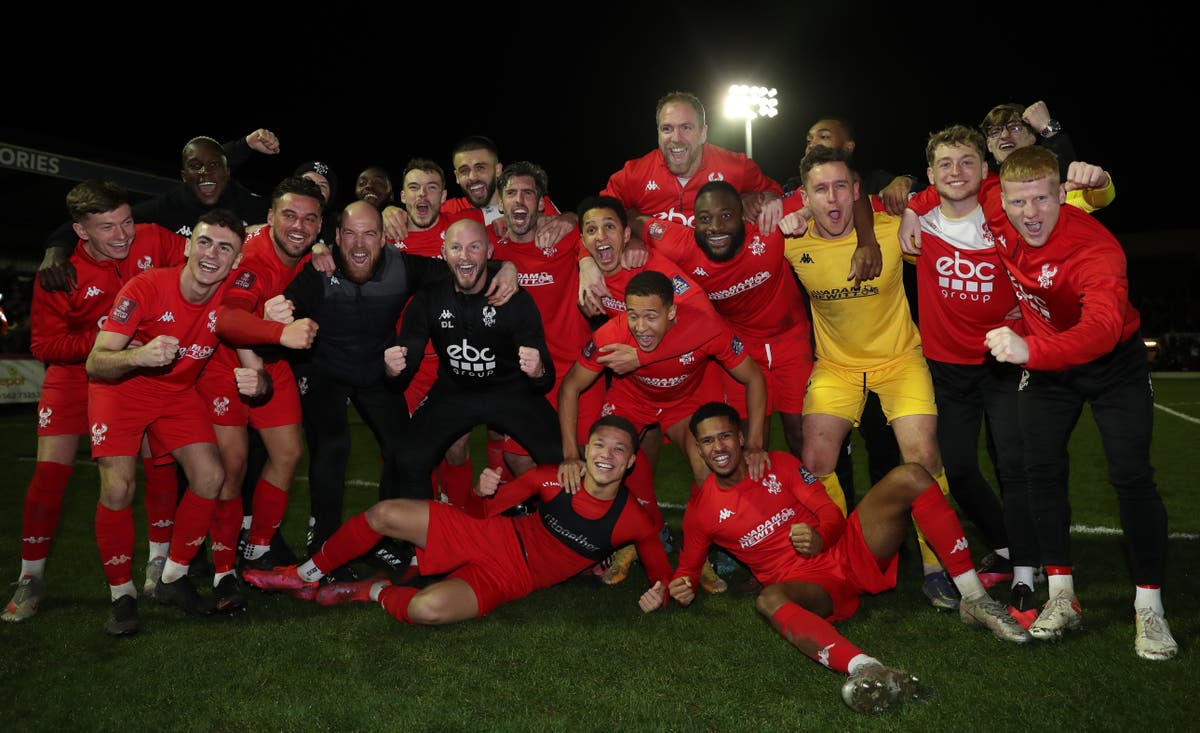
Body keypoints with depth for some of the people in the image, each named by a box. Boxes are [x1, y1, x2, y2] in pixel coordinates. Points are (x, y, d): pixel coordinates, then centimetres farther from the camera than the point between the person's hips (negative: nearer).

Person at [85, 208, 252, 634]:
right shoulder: (146, 287, -26)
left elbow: (252, 366, -11)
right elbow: (95, 363, -28)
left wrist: (257, 382, -36)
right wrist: (138, 356, -50)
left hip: (178, 393, 4)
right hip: (122, 389, -3)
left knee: (211, 477, -12)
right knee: (118, 487, -20)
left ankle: (173, 579, 8)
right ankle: (121, 595, 1)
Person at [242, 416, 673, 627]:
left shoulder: (633, 522, -13)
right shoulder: (553, 478, -7)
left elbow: (664, 577, -1)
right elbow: (487, 511, 4)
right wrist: (484, 493, -18)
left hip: (508, 580, -3)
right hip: (491, 538, 3)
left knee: (426, 609, -33)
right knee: (385, 513, -12)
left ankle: (373, 592, 3)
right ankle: (306, 577, 14)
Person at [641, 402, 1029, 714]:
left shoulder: (778, 464, 8)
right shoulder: (700, 509, 6)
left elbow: (832, 514, 4)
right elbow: (688, 567, 14)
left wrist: (820, 538, -19)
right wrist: (678, 589, -10)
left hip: (850, 550, 3)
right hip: (807, 583, -3)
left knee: (909, 476, -16)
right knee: (768, 599, -40)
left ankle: (975, 600, -16)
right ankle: (866, 669, -65)